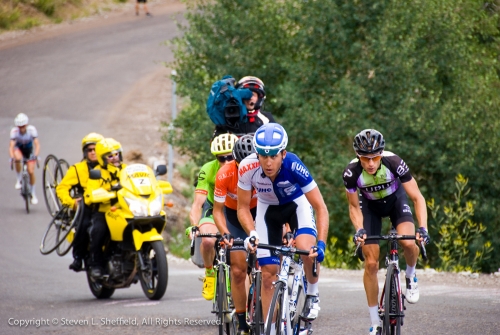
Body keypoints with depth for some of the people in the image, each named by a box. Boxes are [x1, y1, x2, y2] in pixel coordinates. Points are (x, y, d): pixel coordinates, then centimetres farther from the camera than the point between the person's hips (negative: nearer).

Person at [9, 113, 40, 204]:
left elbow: (37, 144, -32)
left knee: (31, 171, -8)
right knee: (18, 158, -36)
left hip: (29, 149, 0)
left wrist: (36, 155, -49)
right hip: (19, 148, 0)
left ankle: (33, 194, 11)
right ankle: (19, 179, -13)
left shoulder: (31, 130, -29)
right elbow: (11, 146, -33)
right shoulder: (14, 131, -29)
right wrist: (12, 157, -51)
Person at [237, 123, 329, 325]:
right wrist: (252, 233, -32)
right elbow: (243, 207, -16)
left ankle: (312, 294, -2)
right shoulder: (248, 168, -31)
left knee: (307, 249, -30)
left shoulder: (294, 166, -36)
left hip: (297, 204, -2)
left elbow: (320, 208, -31)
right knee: (268, 273, -3)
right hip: (268, 208, 2)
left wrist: (321, 244, -41)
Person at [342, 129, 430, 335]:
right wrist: (359, 229, -32)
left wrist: (423, 227, -39)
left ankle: (411, 277, 5)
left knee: (408, 242, -29)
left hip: (395, 200, -1)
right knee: (371, 263, -7)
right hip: (370, 206, 1)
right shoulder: (352, 172, -30)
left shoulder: (394, 163, -34)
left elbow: (417, 198, -27)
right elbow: (354, 206, -14)